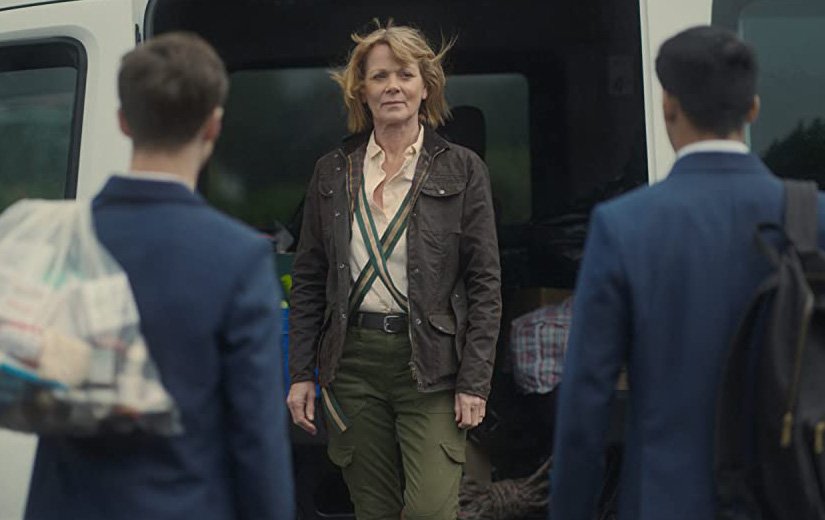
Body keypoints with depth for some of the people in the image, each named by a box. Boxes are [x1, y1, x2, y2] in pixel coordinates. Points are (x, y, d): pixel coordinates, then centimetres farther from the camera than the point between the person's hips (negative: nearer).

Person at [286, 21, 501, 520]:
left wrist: (474, 380, -7)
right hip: (353, 361, 3)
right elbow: (308, 279, 12)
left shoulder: (462, 169, 1)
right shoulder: (334, 171, 9)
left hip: (430, 365, -3)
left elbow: (485, 281, -1)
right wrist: (301, 374, 6)